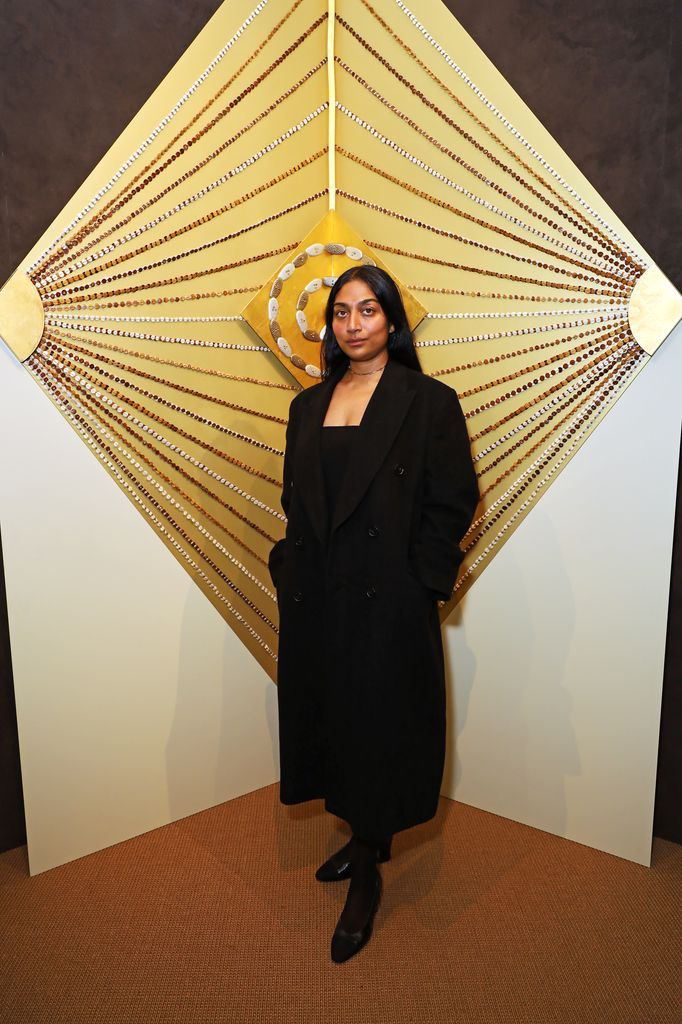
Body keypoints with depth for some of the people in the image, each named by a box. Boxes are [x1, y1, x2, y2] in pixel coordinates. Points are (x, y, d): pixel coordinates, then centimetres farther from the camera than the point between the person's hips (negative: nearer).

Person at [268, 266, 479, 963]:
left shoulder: (429, 402, -5)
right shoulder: (309, 406, 11)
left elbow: (454, 503, -7)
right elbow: (294, 501, 14)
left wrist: (421, 585, -11)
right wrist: (292, 570, 5)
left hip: (389, 602, -5)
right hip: (315, 601, 6)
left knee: (379, 728, 5)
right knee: (333, 719, 16)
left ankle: (367, 878, 26)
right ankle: (367, 840, 40)